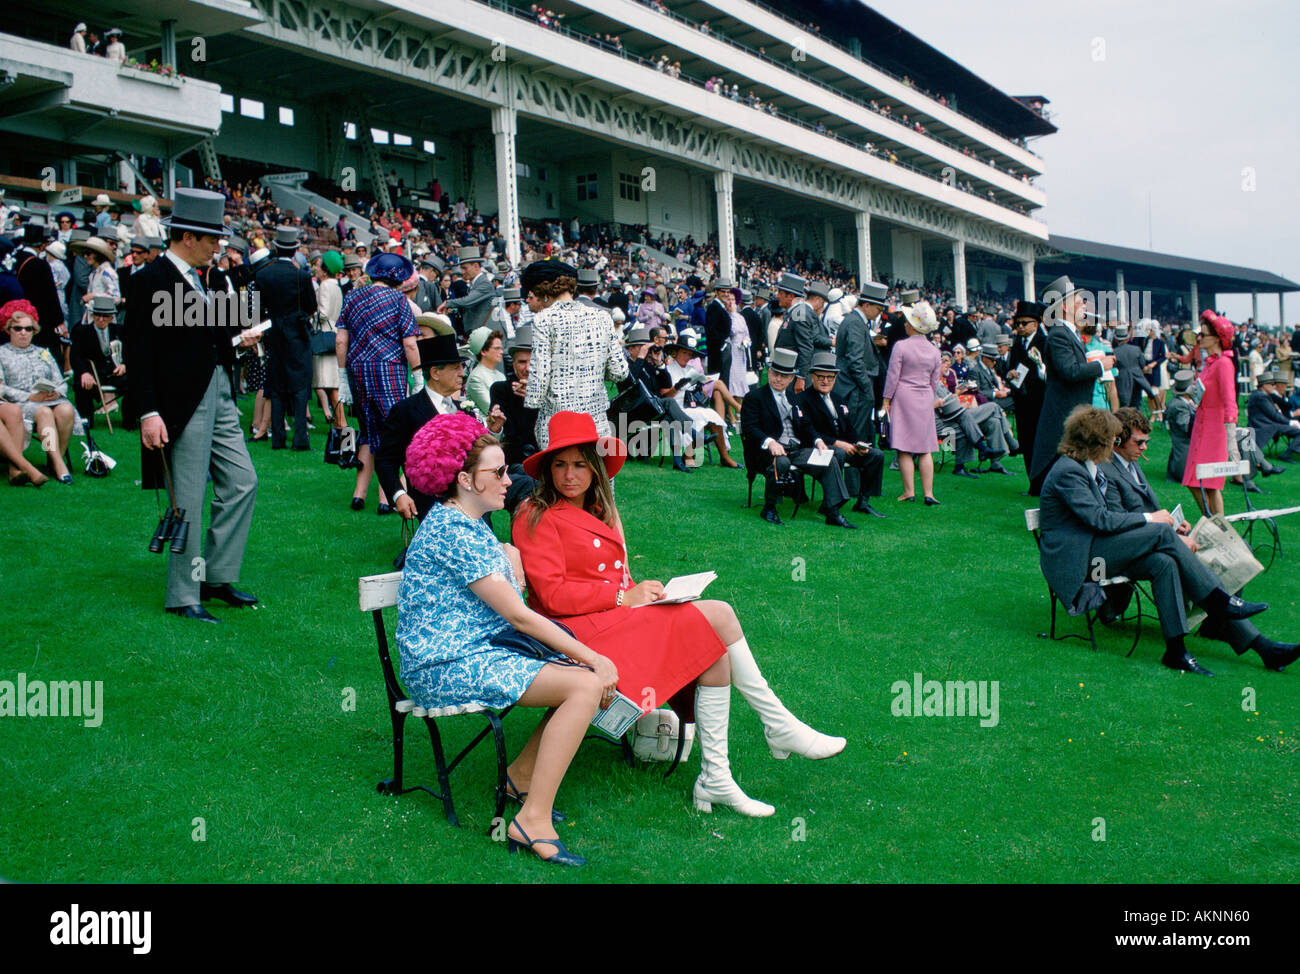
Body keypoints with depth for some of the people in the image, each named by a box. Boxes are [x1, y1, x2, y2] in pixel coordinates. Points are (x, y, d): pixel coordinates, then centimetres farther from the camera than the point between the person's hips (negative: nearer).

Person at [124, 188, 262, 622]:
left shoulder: (195, 276, 13)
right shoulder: (150, 280, -12)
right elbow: (138, 351, -16)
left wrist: (235, 340, 20)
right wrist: (148, 413, -20)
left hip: (219, 396, 9)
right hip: (183, 403, -9)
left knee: (242, 482, 10)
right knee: (188, 500, -1)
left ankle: (218, 576, 22)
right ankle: (183, 596, 12)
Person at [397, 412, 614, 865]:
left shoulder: (471, 525, 14)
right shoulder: (452, 531, -18)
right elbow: (518, 615, -20)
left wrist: (509, 558, 3)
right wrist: (594, 659, -17)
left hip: (482, 646, 10)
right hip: (448, 667, -10)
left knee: (590, 671, 0)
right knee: (587, 684, -22)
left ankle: (522, 775, 12)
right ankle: (533, 820, -19)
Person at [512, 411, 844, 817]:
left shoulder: (600, 510, 20)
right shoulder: (536, 518, -6)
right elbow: (553, 595, -14)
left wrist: (641, 593, 0)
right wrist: (623, 596, -16)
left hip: (618, 615, 8)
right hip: (583, 629, -8)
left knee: (714, 646, -17)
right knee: (717, 617, -18)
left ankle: (715, 779, -15)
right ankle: (780, 725, -6)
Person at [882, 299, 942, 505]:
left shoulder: (901, 346, -10)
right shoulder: (934, 351, 6)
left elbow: (893, 376, -9)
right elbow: (934, 381, 12)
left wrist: (886, 401, -1)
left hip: (904, 397, -4)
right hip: (925, 401, 5)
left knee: (905, 449, 0)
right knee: (925, 449, 7)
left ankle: (909, 491, 0)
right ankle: (928, 492, 4)